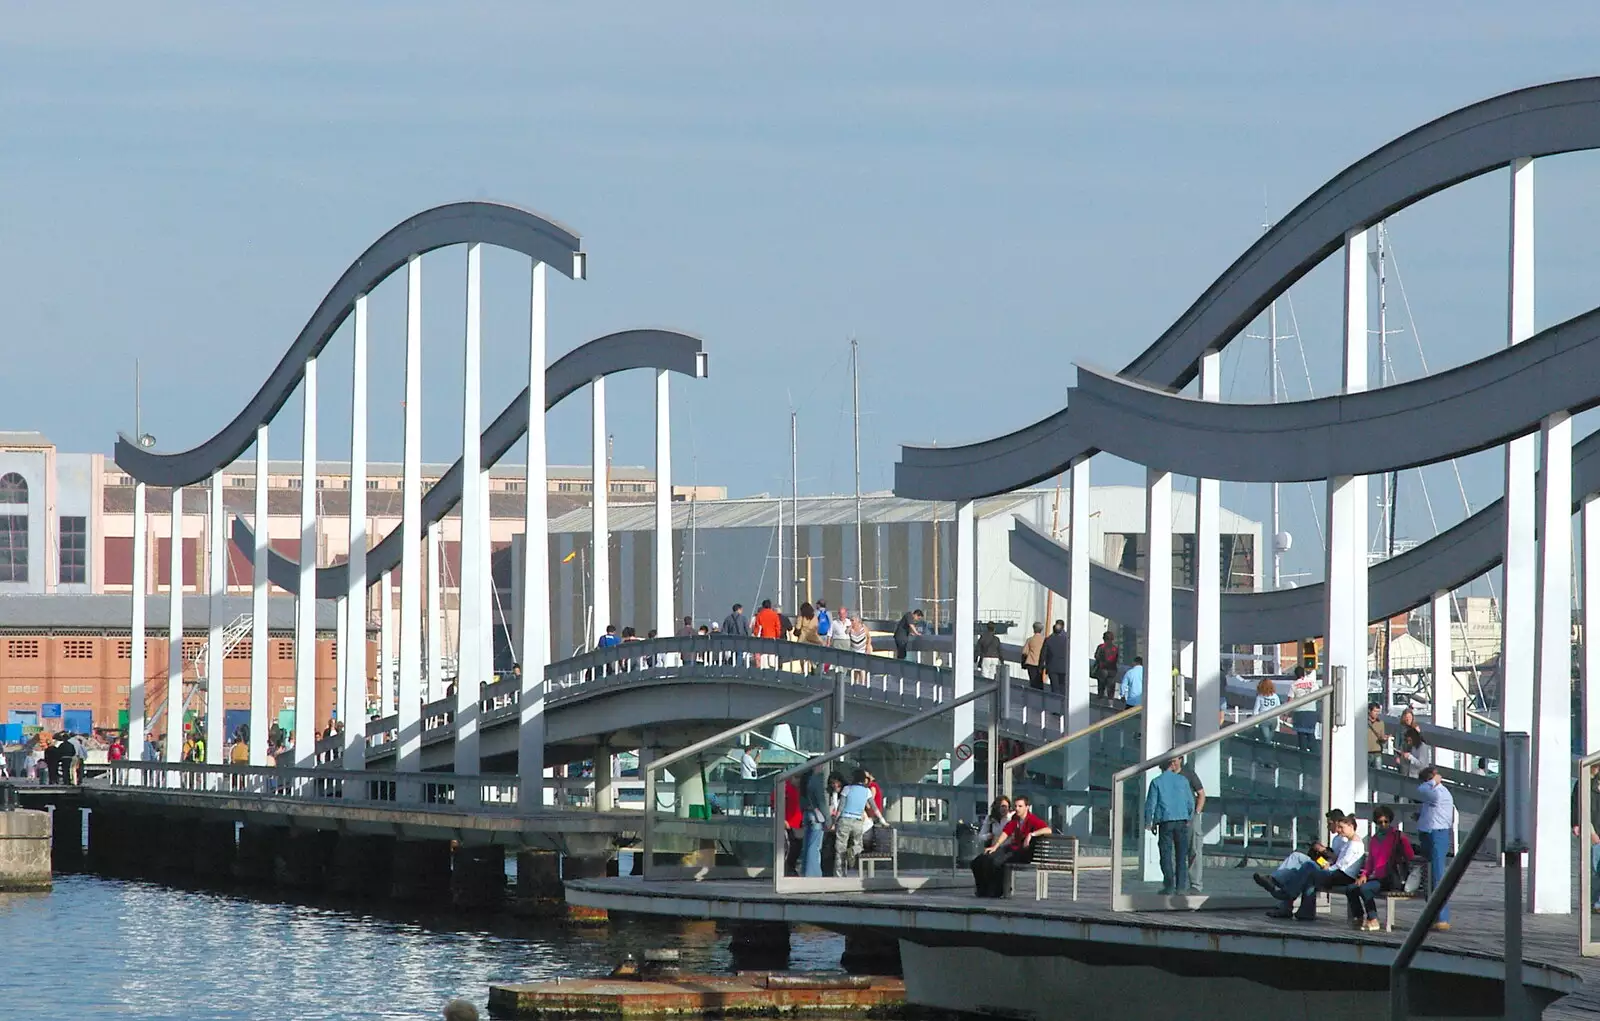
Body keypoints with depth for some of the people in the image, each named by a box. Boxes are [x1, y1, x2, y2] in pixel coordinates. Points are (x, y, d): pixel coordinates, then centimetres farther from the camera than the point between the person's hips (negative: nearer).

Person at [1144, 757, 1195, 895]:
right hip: (1182, 821, 1)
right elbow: (1190, 802, 8)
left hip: (1165, 821, -1)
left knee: (1166, 855, 2)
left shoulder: (1156, 782, 1)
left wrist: (1149, 823, 10)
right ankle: (1181, 886, 2)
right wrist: (1189, 818, 23)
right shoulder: (1182, 780, 5)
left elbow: (1150, 804, -1)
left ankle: (1169, 886, -5)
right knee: (1181, 854, 6)